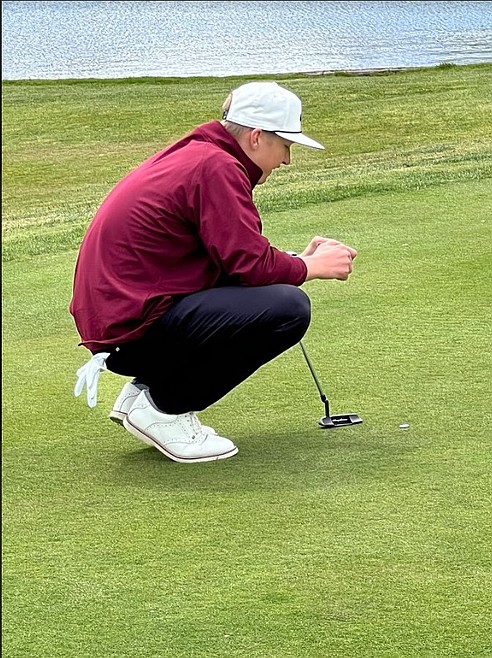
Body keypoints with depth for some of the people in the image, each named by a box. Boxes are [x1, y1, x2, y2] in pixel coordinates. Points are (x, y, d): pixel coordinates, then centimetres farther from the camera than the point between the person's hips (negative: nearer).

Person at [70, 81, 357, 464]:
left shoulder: (194, 155, 17)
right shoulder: (216, 167, -14)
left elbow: (235, 255, 22)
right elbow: (252, 264, -18)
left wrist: (300, 259, 14)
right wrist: (311, 267, 0)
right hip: (136, 329, -11)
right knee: (289, 308, -18)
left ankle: (144, 389, 14)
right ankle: (163, 408, -7)